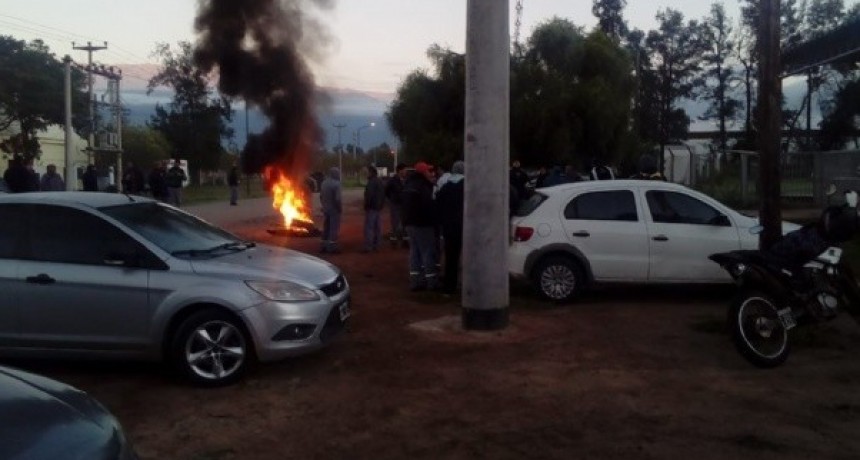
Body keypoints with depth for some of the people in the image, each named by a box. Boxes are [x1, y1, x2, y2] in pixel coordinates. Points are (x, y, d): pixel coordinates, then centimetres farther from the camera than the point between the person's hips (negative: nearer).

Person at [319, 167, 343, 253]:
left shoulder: (324, 183, 6)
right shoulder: (336, 184, -18)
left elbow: (321, 196, 11)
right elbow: (337, 199, -22)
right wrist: (340, 208, -10)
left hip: (326, 209, 8)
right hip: (334, 209, -8)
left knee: (326, 228, 13)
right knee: (334, 228, -2)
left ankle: (324, 246, 17)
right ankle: (332, 247, -1)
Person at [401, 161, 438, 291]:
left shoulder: (408, 184, 13)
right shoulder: (423, 186, -18)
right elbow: (428, 207, -21)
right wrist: (434, 223, -14)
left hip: (409, 222, 9)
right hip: (422, 223, -9)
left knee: (414, 251, 12)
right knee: (428, 252, -2)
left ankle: (415, 281, 12)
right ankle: (431, 281, 2)